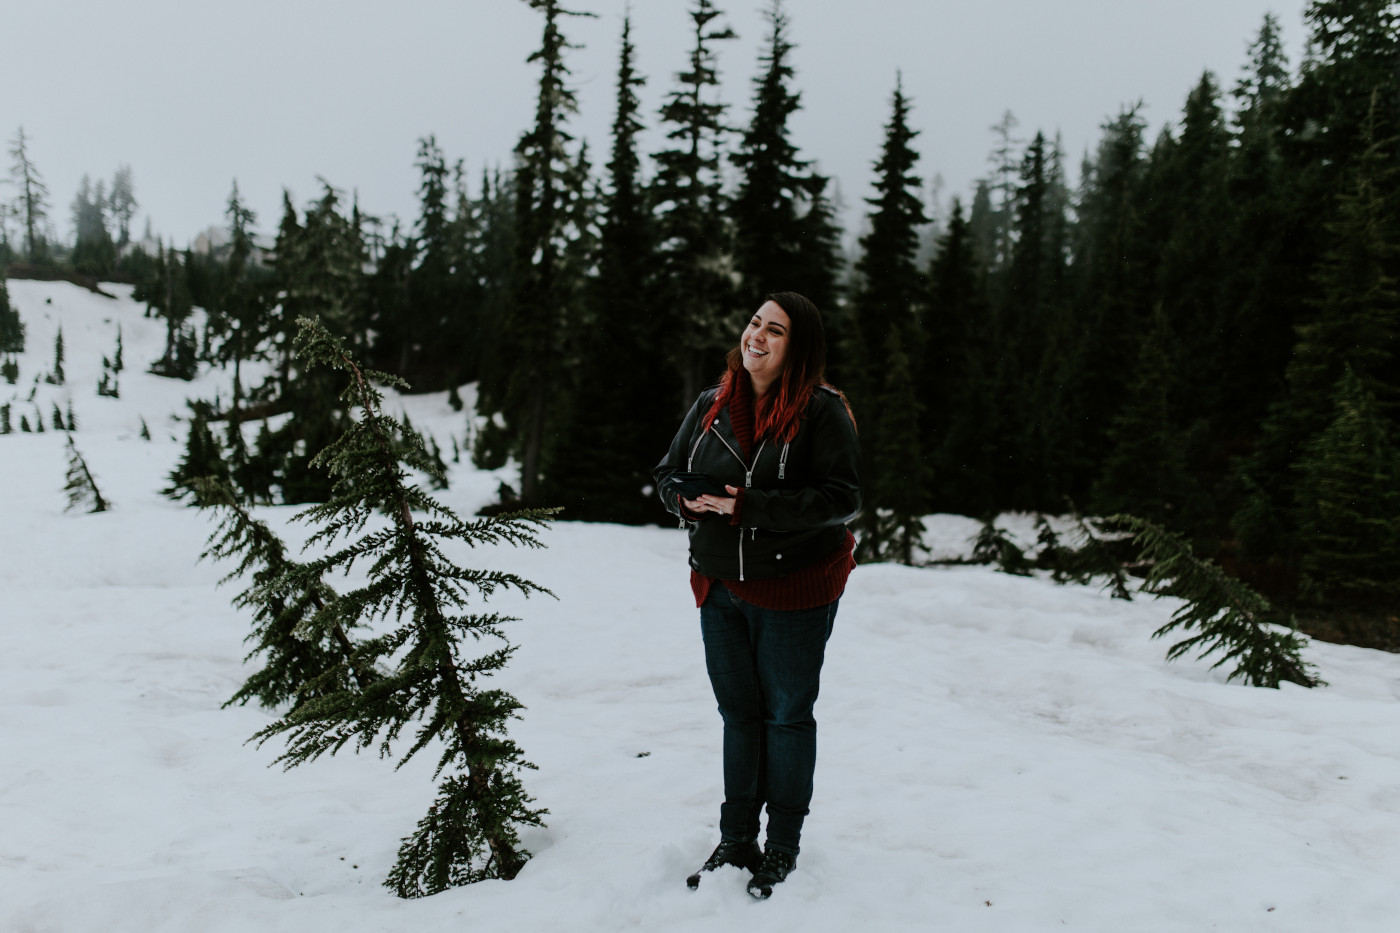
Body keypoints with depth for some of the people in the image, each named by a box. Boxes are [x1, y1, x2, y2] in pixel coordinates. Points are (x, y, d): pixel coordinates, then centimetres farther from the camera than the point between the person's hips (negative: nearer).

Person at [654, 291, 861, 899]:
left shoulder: (822, 411, -12)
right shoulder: (711, 405, 4)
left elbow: (841, 498, -19)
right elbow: (668, 472, 12)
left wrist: (750, 506, -25)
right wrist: (687, 499, -12)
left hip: (794, 588, -5)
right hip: (718, 586, 5)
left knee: (787, 715, 10)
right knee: (738, 712, 15)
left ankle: (783, 847, 27)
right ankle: (736, 840, 30)